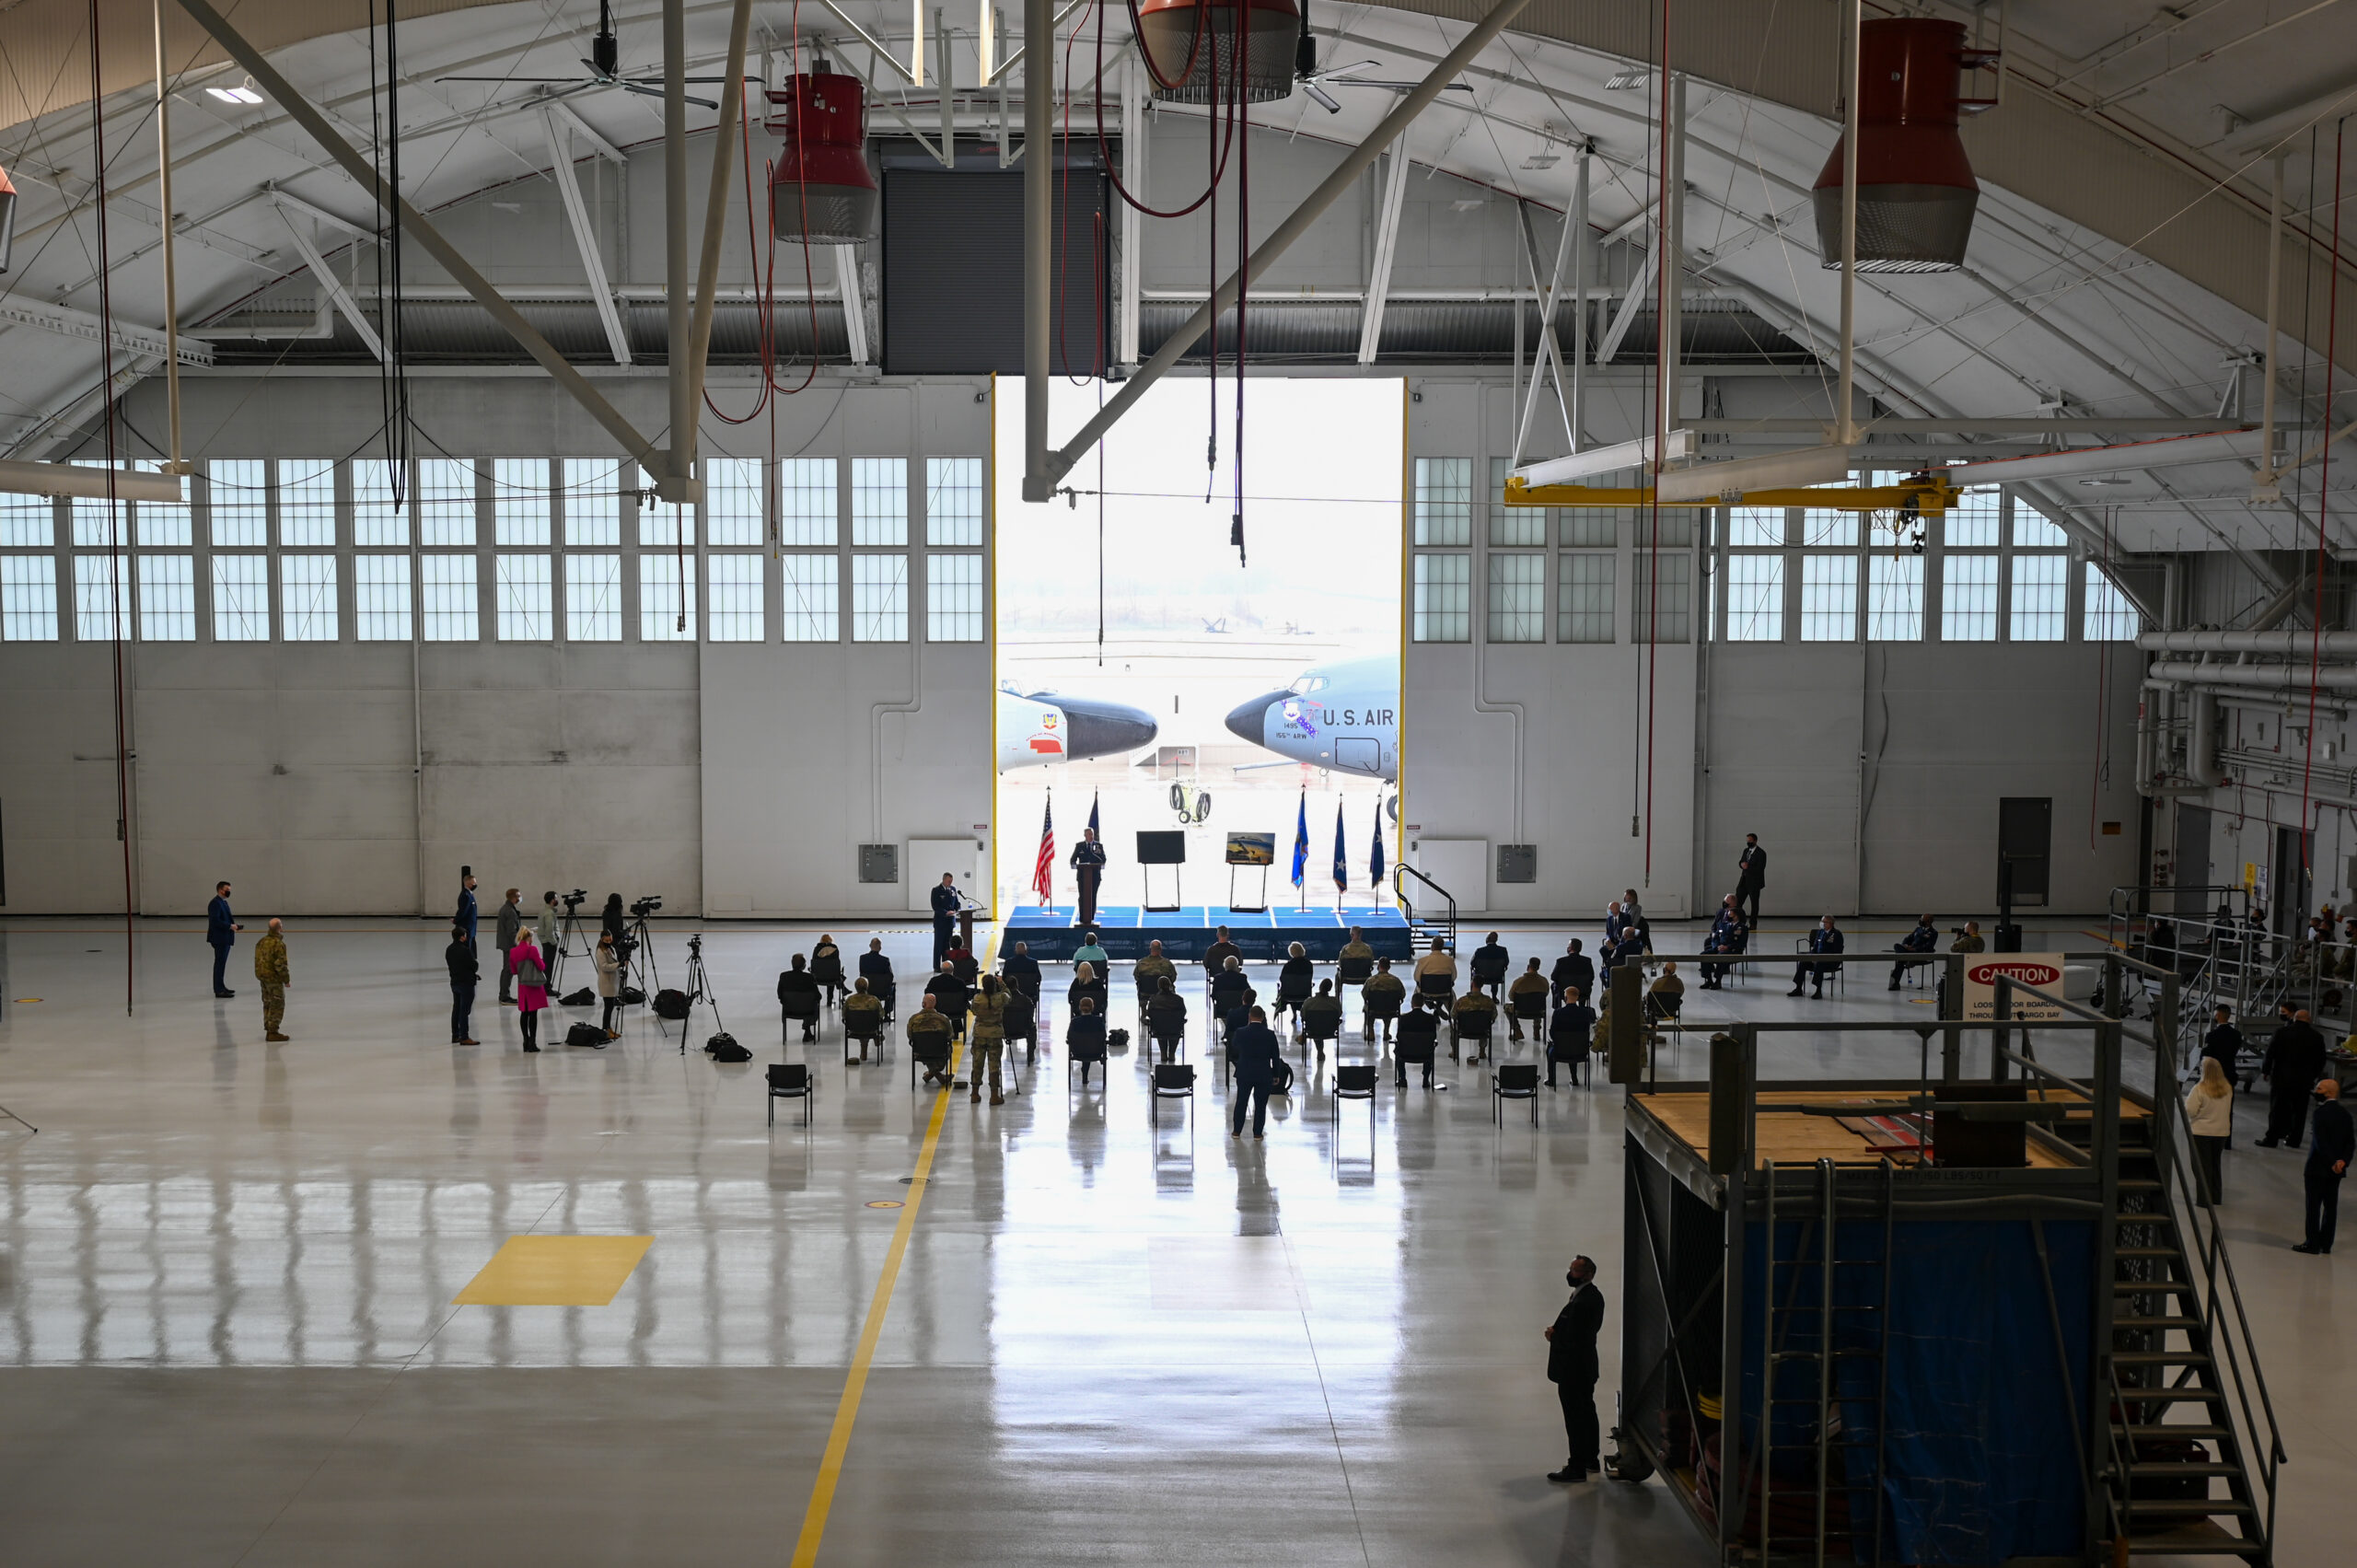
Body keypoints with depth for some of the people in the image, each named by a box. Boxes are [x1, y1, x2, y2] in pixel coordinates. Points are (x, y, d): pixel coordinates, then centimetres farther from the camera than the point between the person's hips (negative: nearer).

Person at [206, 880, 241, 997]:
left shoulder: (223, 902, 15)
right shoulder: (215, 903, -16)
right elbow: (215, 921, -24)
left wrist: (233, 925, 7)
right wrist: (230, 926, -21)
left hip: (225, 938, 10)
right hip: (219, 938, -10)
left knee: (221, 963, 16)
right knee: (220, 963, -7)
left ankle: (220, 987, 23)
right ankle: (219, 990, -4)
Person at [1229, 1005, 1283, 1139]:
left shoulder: (1240, 1032, -10)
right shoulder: (1270, 1034, -10)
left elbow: (1234, 1045, 12)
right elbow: (1275, 1056, -4)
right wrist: (1276, 1075, 7)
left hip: (1244, 1074, 1)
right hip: (1264, 1074, -1)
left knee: (1241, 1102, 14)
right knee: (1260, 1105, 8)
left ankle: (1236, 1131, 19)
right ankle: (1258, 1133, 11)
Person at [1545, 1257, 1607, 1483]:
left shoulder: (1582, 1302, -26)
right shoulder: (1593, 1296, 7)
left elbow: (1572, 1339, -27)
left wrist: (1552, 1335, -10)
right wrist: (1556, 1333, -2)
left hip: (1573, 1370, -11)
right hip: (1586, 1368, 11)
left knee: (1575, 1419, -2)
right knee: (1587, 1413, 20)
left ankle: (1577, 1468, 5)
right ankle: (1591, 1459, 33)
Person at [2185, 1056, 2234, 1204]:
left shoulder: (2199, 1089, -20)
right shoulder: (2228, 1089, -2)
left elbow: (2190, 1111, -18)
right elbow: (2227, 1110, 11)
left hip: (2201, 1132, -5)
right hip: (2222, 1132, 5)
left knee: (2202, 1166, 6)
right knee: (2216, 1165, 19)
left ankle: (2205, 1198, 6)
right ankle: (2216, 1197, 25)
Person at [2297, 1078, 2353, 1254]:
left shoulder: (2322, 1112, -16)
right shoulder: (2345, 1113, 7)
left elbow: (2320, 1142, -22)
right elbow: (2351, 1141, 3)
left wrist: (2332, 1163, -18)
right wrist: (2343, 1160, -7)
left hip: (2319, 1167, -7)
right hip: (2336, 1169, 7)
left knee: (2314, 1206, 1)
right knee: (2331, 1206, 10)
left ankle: (2313, 1244, 1)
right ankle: (2326, 1245, 13)